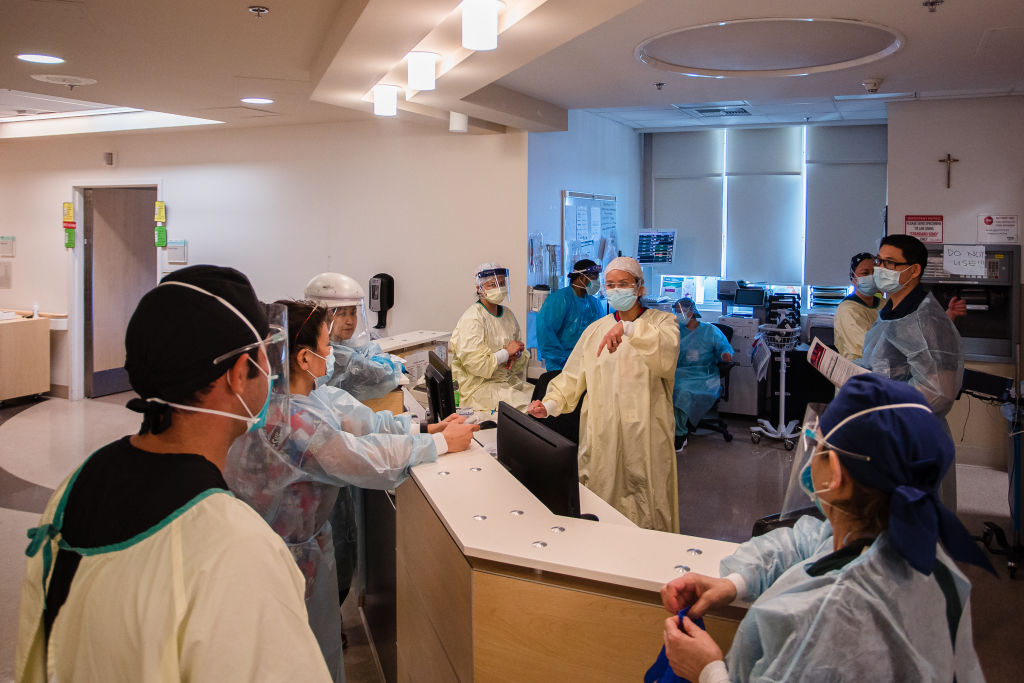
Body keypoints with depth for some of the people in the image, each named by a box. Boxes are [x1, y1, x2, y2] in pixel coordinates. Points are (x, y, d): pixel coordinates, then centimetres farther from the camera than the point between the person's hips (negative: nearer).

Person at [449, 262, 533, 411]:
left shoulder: (508, 314, 14)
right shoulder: (471, 319, -11)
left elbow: (523, 353, 21)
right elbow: (474, 363, -19)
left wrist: (516, 355, -4)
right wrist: (506, 352, -10)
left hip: (509, 381, 8)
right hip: (478, 386, -8)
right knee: (524, 406, -27)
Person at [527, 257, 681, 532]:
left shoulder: (662, 321, 3)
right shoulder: (595, 330, 15)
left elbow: (667, 353, -20)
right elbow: (573, 375, 9)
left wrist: (629, 328, -32)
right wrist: (550, 404, -7)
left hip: (645, 435, -3)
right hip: (602, 434, 3)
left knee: (647, 508, -2)